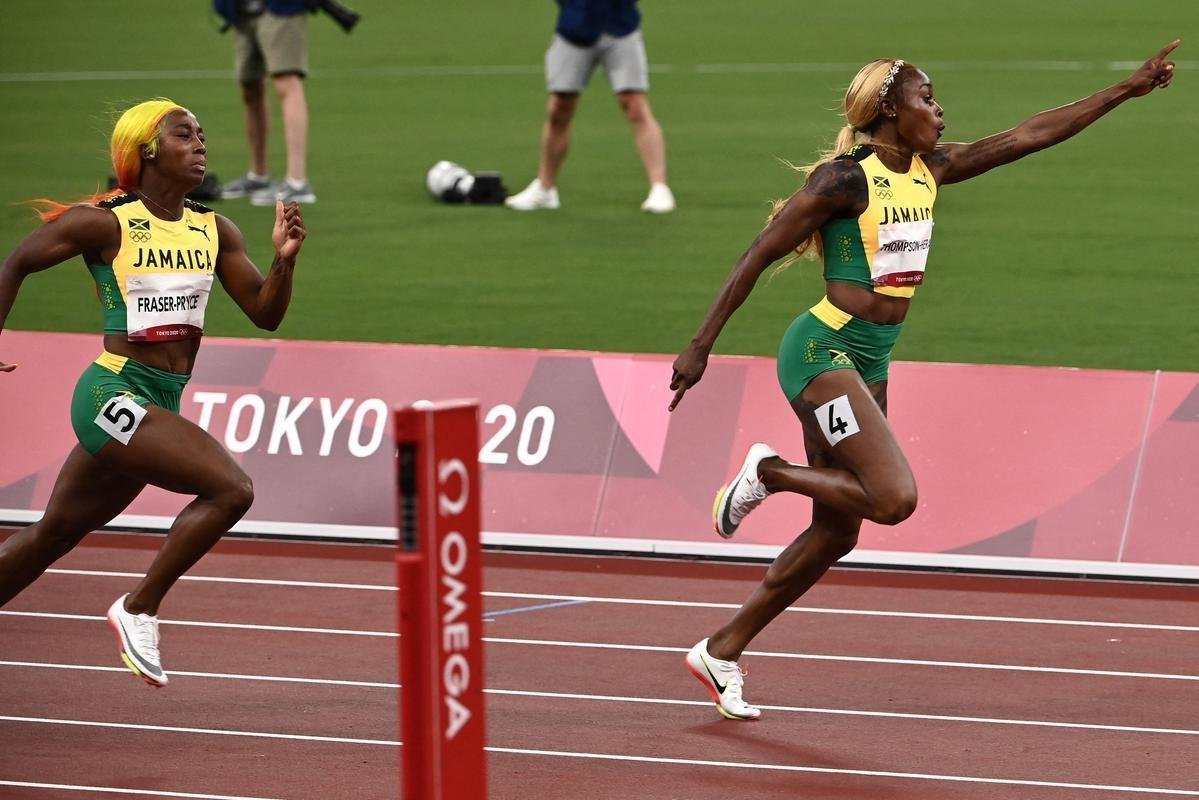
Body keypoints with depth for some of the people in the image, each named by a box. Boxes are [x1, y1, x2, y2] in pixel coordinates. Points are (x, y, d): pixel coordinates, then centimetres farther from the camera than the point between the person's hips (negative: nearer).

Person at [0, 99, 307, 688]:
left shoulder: (215, 233, 8)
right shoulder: (106, 224, -9)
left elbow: (265, 314, 7)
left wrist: (285, 260, -10)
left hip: (161, 405, 7)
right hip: (113, 395, -7)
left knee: (52, 537, 17)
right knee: (230, 489, -21)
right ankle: (139, 609, -8)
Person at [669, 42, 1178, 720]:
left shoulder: (928, 171, 8)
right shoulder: (846, 178, -14)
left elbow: (1027, 136, 11)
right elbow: (758, 256, -12)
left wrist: (1128, 90, 9)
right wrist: (701, 347, -14)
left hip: (870, 364, 8)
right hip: (822, 352, -8)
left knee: (837, 533, 8)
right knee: (896, 499, -22)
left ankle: (721, 651, 17)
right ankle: (768, 471, -1)